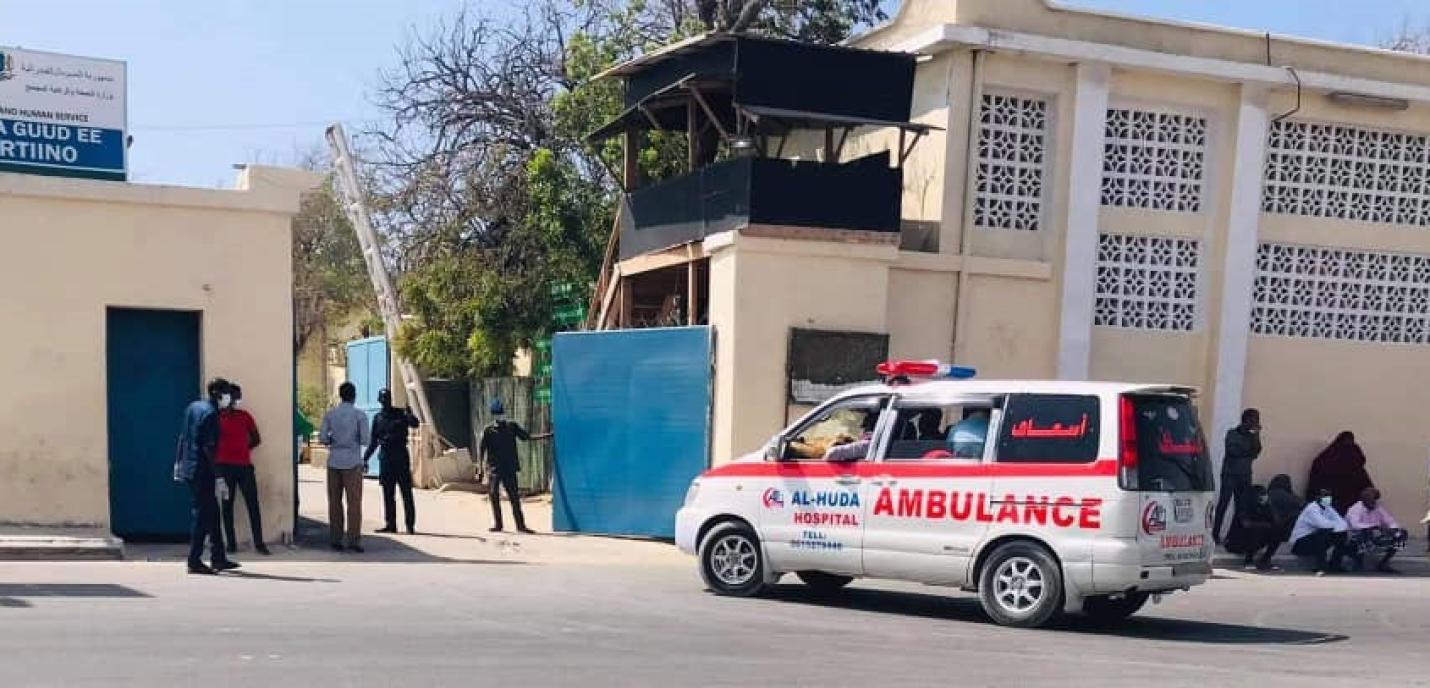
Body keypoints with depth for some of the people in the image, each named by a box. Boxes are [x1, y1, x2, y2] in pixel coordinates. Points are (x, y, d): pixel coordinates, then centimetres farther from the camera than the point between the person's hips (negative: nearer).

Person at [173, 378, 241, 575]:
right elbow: (209, 448, -20)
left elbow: (182, 437, 17)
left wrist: (178, 463, 24)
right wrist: (217, 477, -18)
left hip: (187, 468, 9)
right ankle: (194, 562, 3)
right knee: (203, 516, -1)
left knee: (212, 514, 15)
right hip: (202, 471, -9)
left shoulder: (193, 407, 11)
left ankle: (218, 558, 20)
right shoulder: (211, 413, -16)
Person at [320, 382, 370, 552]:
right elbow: (364, 440, -8)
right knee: (354, 502, -1)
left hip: (334, 461, 3)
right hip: (352, 462, -3)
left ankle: (336, 539, 7)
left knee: (335, 501, 8)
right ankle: (353, 539, -5)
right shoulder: (360, 415, -5)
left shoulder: (330, 415, 4)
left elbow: (323, 438, 0)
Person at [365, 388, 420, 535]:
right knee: (388, 494, 6)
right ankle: (390, 524, 12)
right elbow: (373, 442, 16)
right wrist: (365, 458, 10)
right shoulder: (378, 418, 10)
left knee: (407, 493, -3)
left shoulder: (401, 413, 0)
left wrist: (409, 415, -38)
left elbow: (415, 424, -18)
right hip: (385, 458, 4)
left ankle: (410, 525, -2)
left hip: (401, 458, -4)